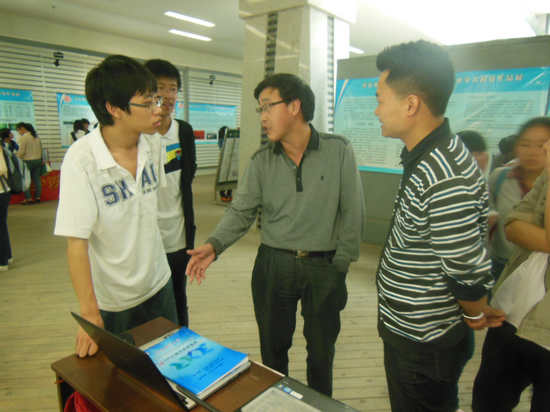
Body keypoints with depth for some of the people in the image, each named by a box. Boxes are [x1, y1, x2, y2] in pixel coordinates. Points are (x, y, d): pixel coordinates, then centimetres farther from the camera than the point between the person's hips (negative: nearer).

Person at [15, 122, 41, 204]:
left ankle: (28, 199, 3)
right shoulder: (36, 136, 11)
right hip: (38, 160, 7)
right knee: (37, 179, 9)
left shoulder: (23, 137, -11)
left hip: (28, 161, -7)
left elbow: (21, 151, -14)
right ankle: (37, 197, 13)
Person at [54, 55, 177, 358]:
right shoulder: (81, 160, -23)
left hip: (157, 284, 5)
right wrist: (90, 314, -21)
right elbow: (76, 242, -22)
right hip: (112, 301, -4)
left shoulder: (153, 146, -6)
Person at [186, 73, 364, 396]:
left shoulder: (339, 151, -7)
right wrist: (214, 245, -18)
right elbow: (241, 211, -2)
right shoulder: (262, 161, 0)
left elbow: (352, 213, -6)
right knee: (273, 347, 17)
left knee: (321, 350, 16)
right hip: (273, 265, 2)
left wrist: (340, 264, -7)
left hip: (324, 267, -1)